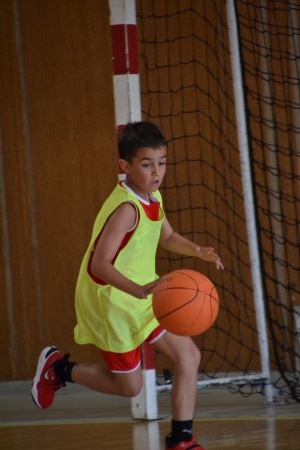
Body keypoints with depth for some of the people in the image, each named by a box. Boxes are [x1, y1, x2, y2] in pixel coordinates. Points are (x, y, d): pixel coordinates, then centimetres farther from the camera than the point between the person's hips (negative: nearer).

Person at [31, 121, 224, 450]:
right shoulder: (126, 209, -29)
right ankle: (58, 368, 28)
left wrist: (198, 251, -2)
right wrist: (140, 289, -51)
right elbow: (99, 265, -37)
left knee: (188, 357, -1)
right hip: (111, 303, -8)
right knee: (129, 386, 6)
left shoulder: (152, 197, -2)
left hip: (141, 299, 8)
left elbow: (167, 238, 17)